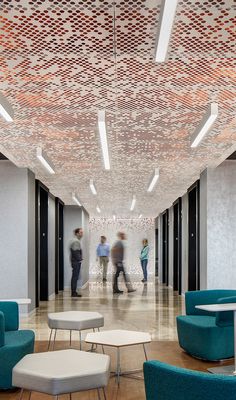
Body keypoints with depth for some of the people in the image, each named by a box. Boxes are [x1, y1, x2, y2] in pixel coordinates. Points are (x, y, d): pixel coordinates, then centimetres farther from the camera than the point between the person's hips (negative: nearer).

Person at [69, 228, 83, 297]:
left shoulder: (77, 241, 18)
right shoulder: (75, 241, -15)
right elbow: (75, 252, -21)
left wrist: (80, 258, 12)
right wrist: (79, 259, -14)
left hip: (76, 262, 11)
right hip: (76, 262, -11)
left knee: (75, 277, 12)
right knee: (75, 277, -7)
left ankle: (74, 292, 17)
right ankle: (74, 292, -3)